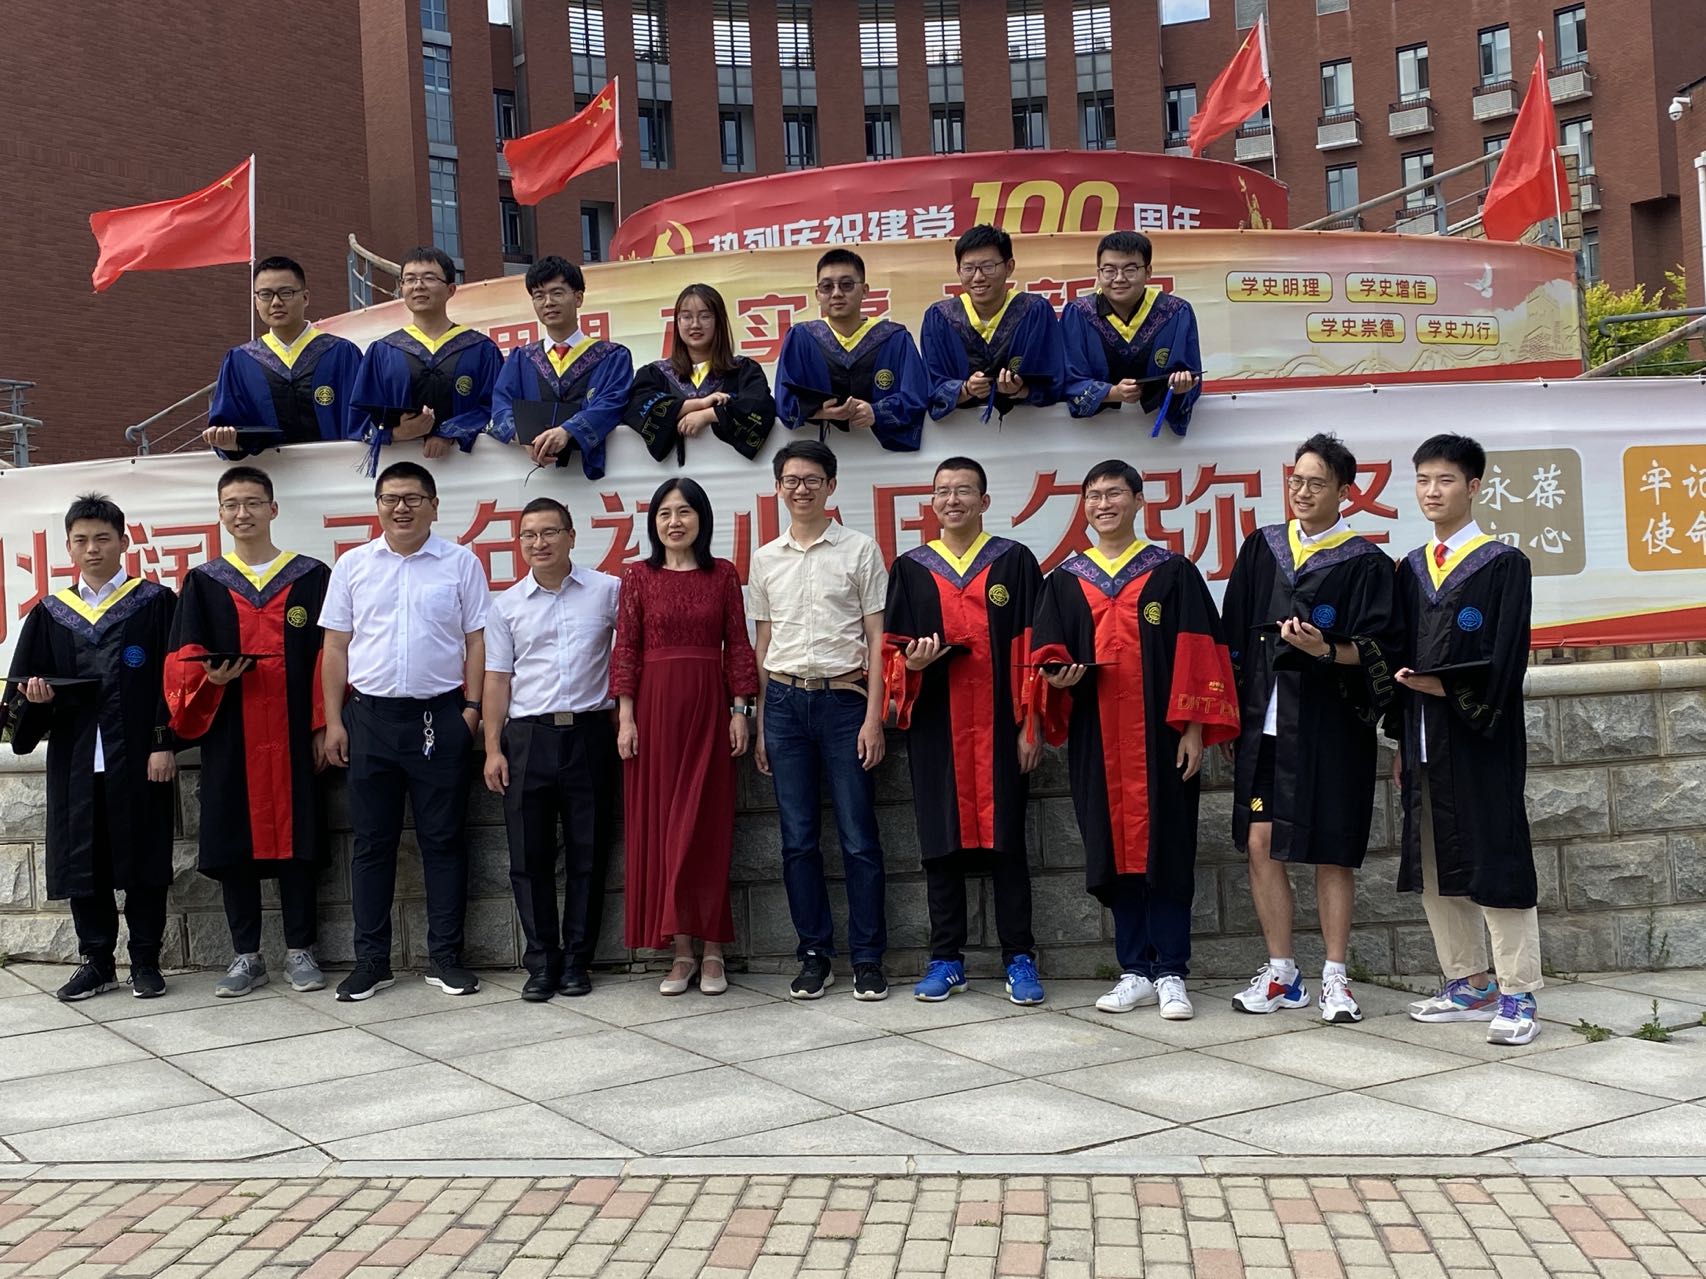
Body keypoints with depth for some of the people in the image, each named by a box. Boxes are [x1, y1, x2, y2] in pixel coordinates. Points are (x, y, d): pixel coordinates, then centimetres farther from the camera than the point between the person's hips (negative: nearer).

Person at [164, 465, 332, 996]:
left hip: (292, 733, -1)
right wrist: (209, 676, -14)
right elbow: (182, 658, 8)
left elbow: (327, 656, 2)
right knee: (234, 839, 3)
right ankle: (246, 955, 13)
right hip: (228, 736, 2)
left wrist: (323, 726, -4)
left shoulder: (311, 577, 5)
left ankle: (299, 949, 12)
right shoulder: (203, 582, 10)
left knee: (295, 833, 2)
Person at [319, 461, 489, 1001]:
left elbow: (477, 643, 3)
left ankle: (445, 956, 12)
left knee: (442, 839, 4)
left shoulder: (461, 563, 3)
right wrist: (334, 722, 3)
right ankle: (371, 959, 15)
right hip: (370, 715, 2)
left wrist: (471, 709, -5)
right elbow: (336, 648, 8)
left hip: (439, 715, -2)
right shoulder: (352, 566, 8)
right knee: (371, 842, 7)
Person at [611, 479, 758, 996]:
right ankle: (681, 952, 9)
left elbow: (737, 645, 4)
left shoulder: (723, 574, 5)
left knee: (707, 826, 0)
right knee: (658, 825, 2)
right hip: (654, 705, 1)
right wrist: (626, 716, -4)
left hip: (708, 705, 0)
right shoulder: (639, 576, 4)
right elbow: (626, 648, 2)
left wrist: (740, 710, -2)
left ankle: (712, 951, 7)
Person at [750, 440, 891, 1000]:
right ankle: (814, 954, 15)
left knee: (859, 837, -2)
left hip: (843, 698, -3)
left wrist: (873, 718, -7)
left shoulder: (860, 550, 2)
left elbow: (876, 639, 0)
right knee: (798, 838, 5)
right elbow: (762, 645, 15)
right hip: (784, 701, 3)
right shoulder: (765, 559, 12)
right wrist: (760, 724, 11)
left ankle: (868, 958, 7)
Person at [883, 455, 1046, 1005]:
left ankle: (1019, 959, 8)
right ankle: (946, 959, 14)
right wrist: (911, 664, -12)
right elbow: (892, 650, 11)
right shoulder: (910, 569, 10)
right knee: (941, 842, 5)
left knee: (1005, 840, 1)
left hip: (998, 725, -2)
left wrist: (1030, 725, -5)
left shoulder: (1014, 562, 4)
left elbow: (1030, 650, 1)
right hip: (935, 728, 2)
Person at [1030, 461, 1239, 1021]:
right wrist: (1056, 678, -12)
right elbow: (1046, 654, 11)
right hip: (1096, 739, 3)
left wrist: (1194, 729, -8)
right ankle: (1137, 972, 14)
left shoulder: (1173, 572, 2)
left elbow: (1197, 655, -2)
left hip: (1161, 736, -3)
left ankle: (1170, 974, 6)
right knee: (1115, 849, 5)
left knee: (1166, 849, -2)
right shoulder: (1065, 579, 11)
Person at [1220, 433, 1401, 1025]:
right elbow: (1234, 635, 12)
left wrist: (1327, 650, -24)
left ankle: (1335, 979, 13)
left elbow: (1380, 650, -6)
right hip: (1264, 719, 4)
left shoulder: (1364, 563, -1)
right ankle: (1281, 974, 13)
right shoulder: (1262, 549, 10)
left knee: (1331, 853, 1)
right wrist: (1231, 711, 7)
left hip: (1330, 726, -3)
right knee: (1260, 843, 1)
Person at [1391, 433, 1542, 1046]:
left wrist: (1445, 686, -19)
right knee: (1435, 864, 9)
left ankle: (1517, 996, 2)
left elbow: (1506, 659, -10)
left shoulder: (1503, 563, -4)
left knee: (1496, 859, -4)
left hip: (1481, 738, -6)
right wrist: (1401, 738, 11)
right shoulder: (1411, 569, 13)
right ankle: (1470, 985, 19)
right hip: (1425, 738, 6)